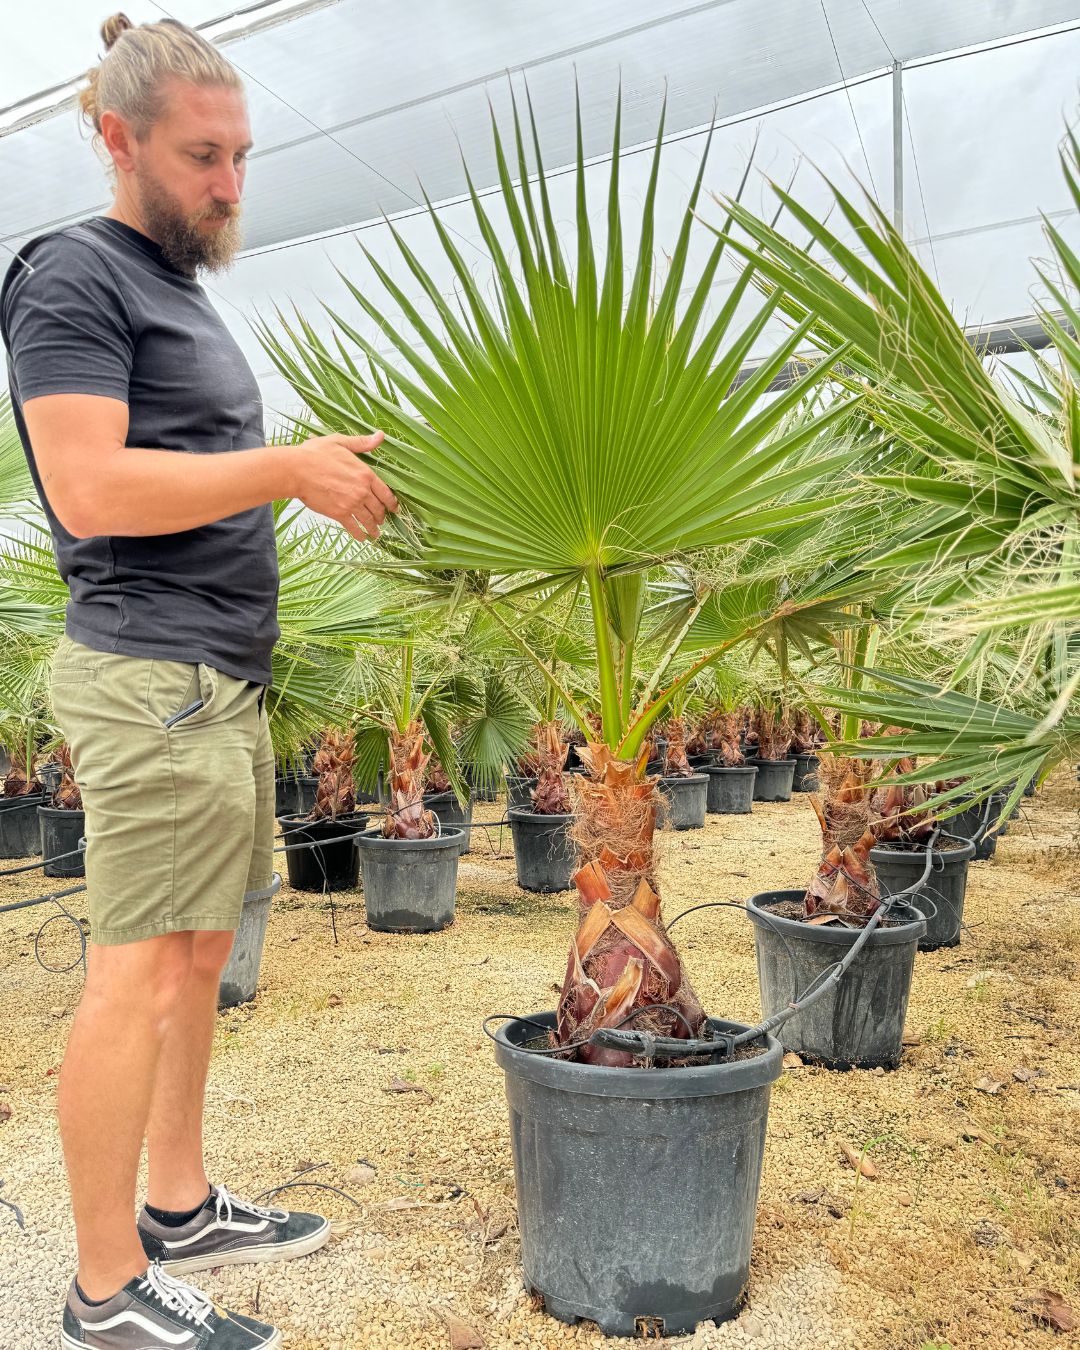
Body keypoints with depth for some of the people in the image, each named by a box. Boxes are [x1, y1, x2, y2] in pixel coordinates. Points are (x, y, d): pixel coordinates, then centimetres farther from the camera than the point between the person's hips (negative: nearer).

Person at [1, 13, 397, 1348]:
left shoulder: (181, 291, 23)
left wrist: (335, 478, 13)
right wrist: (289, 467, -15)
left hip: (221, 674, 10)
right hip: (154, 674, -9)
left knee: (199, 953, 13)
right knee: (137, 973, -3)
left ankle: (180, 1205, 28)